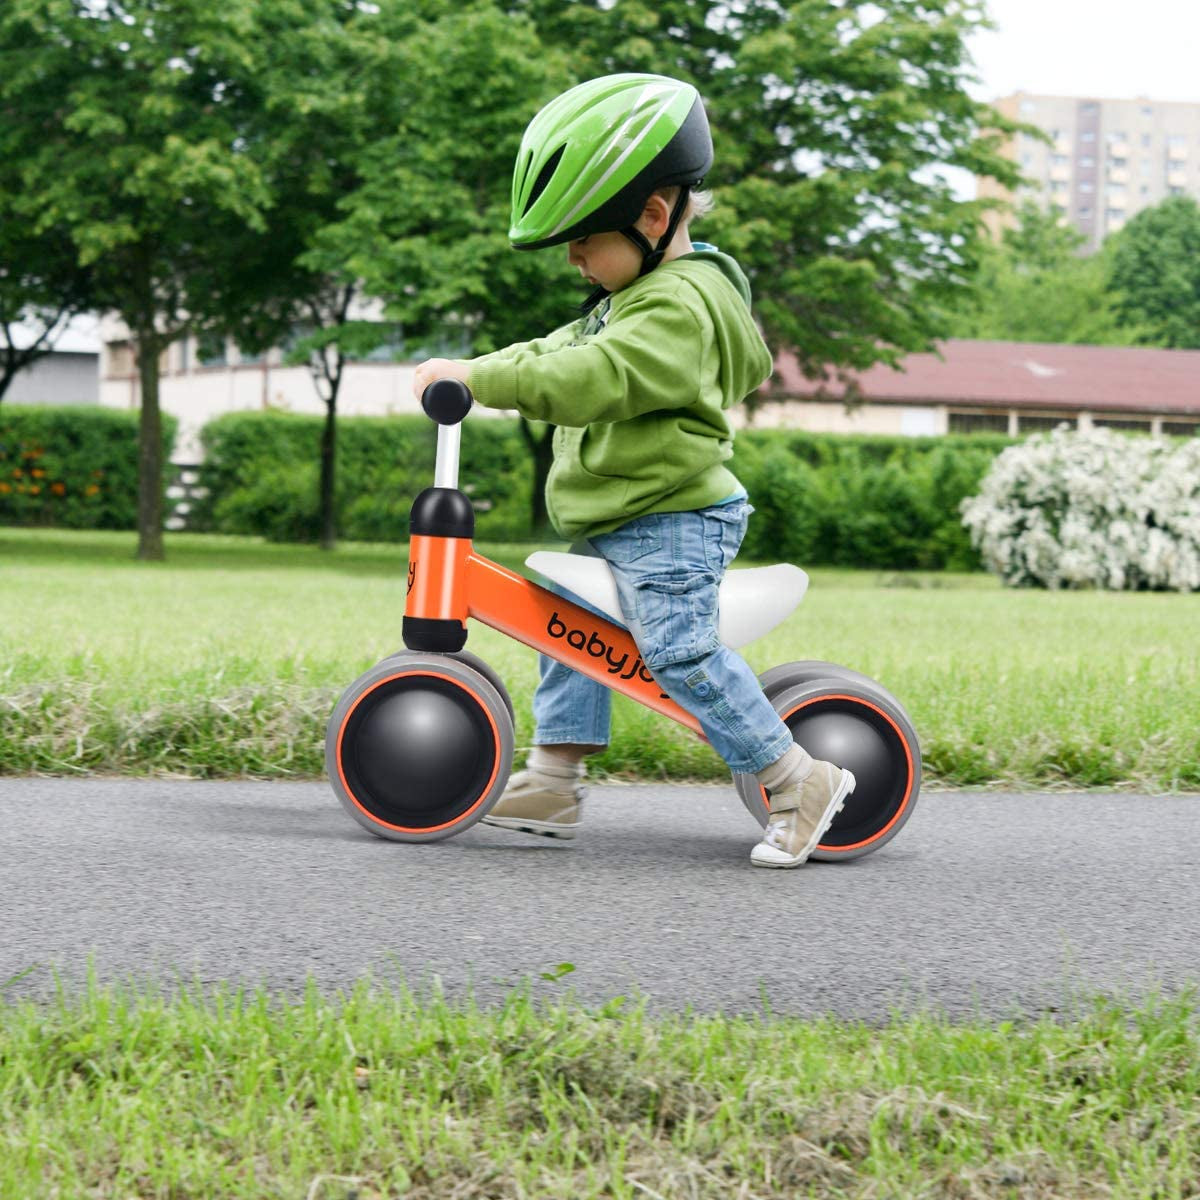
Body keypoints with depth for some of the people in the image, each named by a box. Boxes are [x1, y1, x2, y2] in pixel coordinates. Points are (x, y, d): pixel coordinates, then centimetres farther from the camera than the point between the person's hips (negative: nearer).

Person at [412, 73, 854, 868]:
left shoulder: (681, 303, -20)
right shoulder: (635, 295, 15)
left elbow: (592, 379, -31)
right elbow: (562, 353, 25)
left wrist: (480, 378, -32)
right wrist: (474, 371, 13)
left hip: (674, 518, -11)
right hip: (616, 521, 11)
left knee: (681, 653, -15)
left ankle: (801, 784, -6)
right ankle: (552, 782, 20)